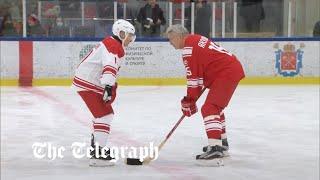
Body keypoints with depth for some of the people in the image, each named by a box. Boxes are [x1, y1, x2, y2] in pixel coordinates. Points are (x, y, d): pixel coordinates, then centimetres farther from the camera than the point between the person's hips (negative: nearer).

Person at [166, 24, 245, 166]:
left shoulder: (189, 45, -14)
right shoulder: (196, 39, 18)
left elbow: (193, 75, -16)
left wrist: (190, 100, -9)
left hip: (226, 73, -11)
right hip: (233, 68, 11)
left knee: (209, 108, -17)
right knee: (216, 106, 26)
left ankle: (215, 151, -27)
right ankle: (222, 144, 40)